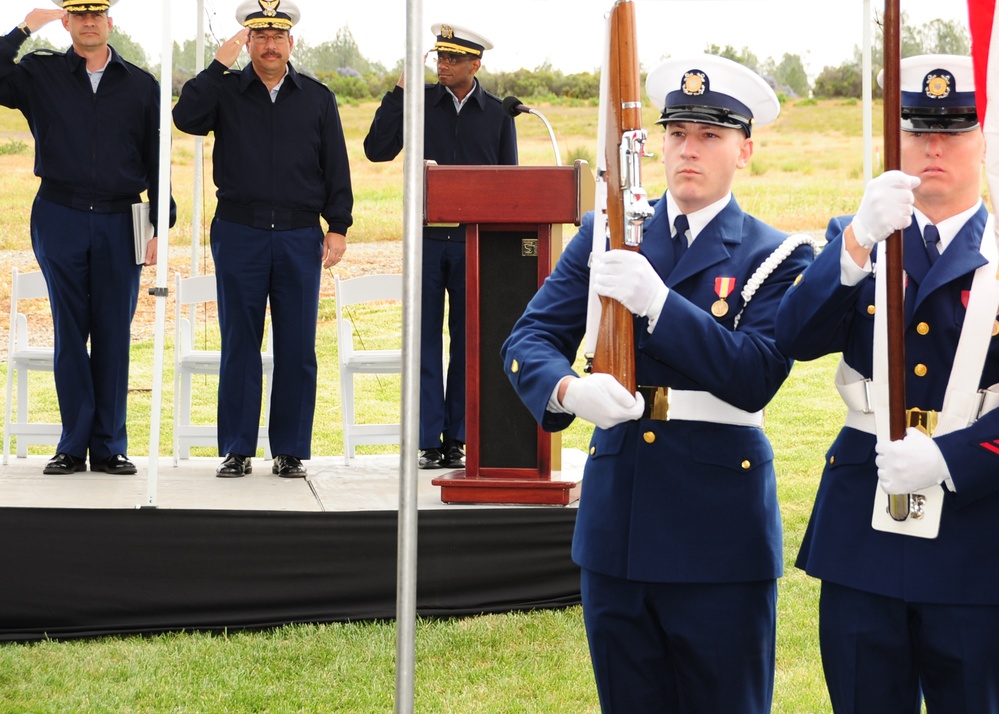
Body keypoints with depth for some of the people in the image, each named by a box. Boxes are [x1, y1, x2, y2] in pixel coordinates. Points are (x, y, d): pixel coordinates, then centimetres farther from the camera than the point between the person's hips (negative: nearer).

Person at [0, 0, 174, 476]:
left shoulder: (141, 86, 9)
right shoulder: (40, 74, 7)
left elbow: (156, 163, 10)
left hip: (119, 223, 1)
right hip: (59, 219, 0)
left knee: (114, 334, 2)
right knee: (69, 333, 2)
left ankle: (109, 447, 8)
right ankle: (73, 446, 7)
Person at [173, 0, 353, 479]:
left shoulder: (317, 98, 10)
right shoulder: (225, 91, 7)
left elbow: (336, 169, 9)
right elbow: (186, 118, -13)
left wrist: (338, 227, 2)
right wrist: (219, 64, -13)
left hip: (300, 237, 1)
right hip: (238, 235, -1)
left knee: (297, 348, 1)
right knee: (239, 345, 3)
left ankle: (290, 451, 9)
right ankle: (237, 451, 9)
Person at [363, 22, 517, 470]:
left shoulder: (497, 114, 7)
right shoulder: (419, 102, 5)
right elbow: (377, 150, -1)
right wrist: (398, 93, -6)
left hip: (476, 241, 0)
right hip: (426, 236, 0)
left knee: (468, 341, 4)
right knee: (425, 338, 0)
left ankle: (457, 437, 11)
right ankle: (429, 441, 3)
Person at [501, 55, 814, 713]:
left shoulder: (777, 258, -2)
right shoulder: (604, 236, 9)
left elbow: (754, 379, -16)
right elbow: (529, 339, 1)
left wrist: (656, 301, -25)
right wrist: (568, 390, -22)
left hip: (719, 532, -3)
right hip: (616, 528, 3)